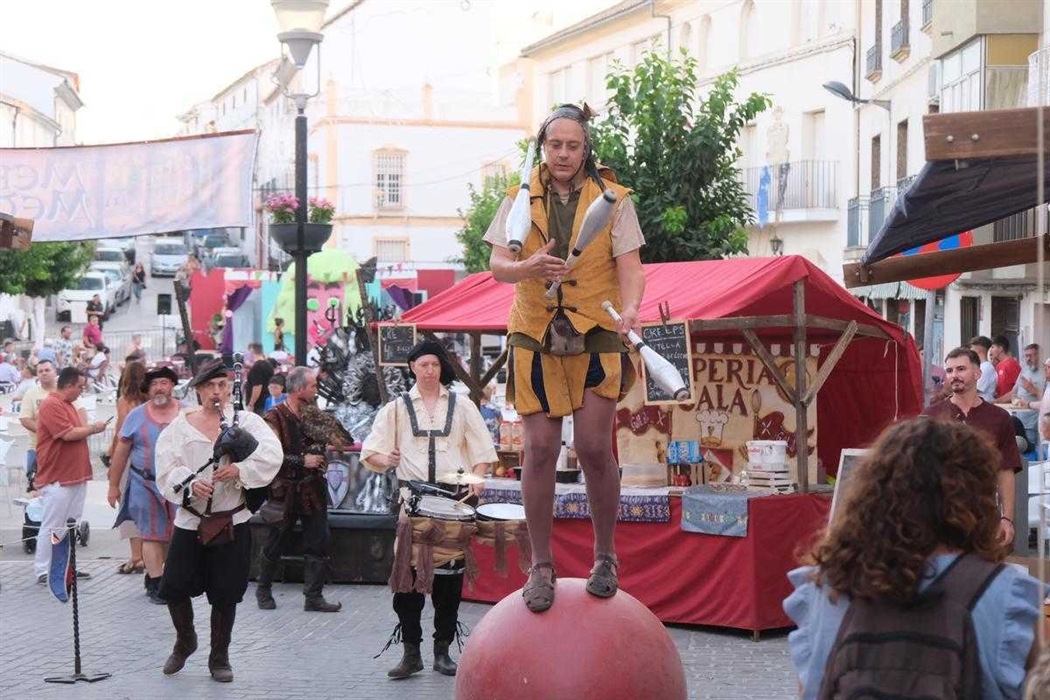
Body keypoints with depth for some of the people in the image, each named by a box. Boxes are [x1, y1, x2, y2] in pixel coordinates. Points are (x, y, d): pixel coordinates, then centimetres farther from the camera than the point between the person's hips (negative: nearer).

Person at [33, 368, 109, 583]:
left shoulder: (67, 404, 17)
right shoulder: (51, 405, -15)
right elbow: (68, 434, -21)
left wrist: (91, 428, 6)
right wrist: (93, 428, -9)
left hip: (76, 476, 10)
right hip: (57, 478, -10)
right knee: (52, 526, -5)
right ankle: (43, 571, 0)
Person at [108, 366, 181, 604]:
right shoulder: (136, 415, 0)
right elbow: (121, 452, 4)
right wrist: (114, 486, 4)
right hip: (145, 484, -2)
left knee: (169, 534, 9)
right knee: (152, 535, -1)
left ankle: (153, 574, 24)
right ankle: (156, 584, 2)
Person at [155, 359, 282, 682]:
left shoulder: (246, 421, 1)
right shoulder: (180, 425, 4)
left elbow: (272, 455, -13)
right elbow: (166, 467, -5)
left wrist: (240, 469, -25)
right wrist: (189, 483, -22)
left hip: (231, 522, -1)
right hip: (190, 520, 1)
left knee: (225, 595, 4)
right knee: (174, 587, 1)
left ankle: (219, 657, 22)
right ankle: (185, 641, 29)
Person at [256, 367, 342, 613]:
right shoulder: (275, 418, -10)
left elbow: (325, 443, 27)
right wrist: (303, 461, -18)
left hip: (313, 491, 5)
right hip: (285, 491, -5)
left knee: (318, 544, 0)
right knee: (275, 545, 7)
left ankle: (314, 597, 5)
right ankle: (263, 590, 26)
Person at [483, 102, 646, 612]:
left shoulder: (612, 197, 2)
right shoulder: (522, 198, 6)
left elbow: (629, 265, -5)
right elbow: (497, 265, 0)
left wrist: (629, 308, -26)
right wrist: (529, 267, -23)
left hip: (595, 334, -1)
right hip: (536, 335, 1)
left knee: (594, 447, -5)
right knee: (539, 449, -2)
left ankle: (605, 556, 15)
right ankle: (541, 565, 10)